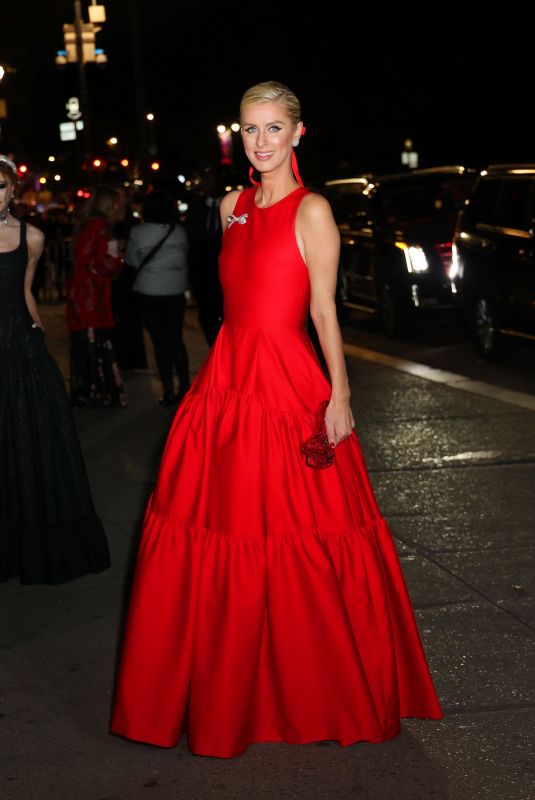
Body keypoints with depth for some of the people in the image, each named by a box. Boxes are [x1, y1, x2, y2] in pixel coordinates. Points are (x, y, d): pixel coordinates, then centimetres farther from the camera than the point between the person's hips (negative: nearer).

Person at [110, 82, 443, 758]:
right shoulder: (233, 207, 13)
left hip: (289, 387, -6)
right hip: (228, 380, 6)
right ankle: (225, 695, 24)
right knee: (217, 539, 9)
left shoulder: (312, 210, -6)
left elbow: (323, 310, -9)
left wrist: (339, 395, -14)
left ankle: (321, 694, 20)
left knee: (299, 545, 1)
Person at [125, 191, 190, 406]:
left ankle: (169, 391, 4)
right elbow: (184, 258, 3)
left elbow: (131, 260, 0)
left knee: (160, 342, 4)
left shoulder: (138, 232, -10)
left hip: (149, 293, -2)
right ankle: (184, 386, 14)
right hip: (175, 292, 2)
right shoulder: (180, 232, -5)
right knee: (176, 339, 14)